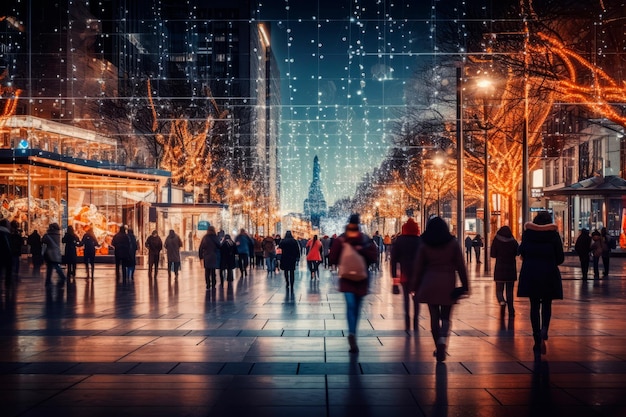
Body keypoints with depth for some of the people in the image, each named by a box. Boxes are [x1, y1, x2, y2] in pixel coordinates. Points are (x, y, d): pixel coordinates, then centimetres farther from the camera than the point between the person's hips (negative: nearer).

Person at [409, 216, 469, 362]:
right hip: (448, 284, 0)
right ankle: (443, 339, -20)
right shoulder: (453, 244, 0)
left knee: (434, 316, 8)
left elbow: (418, 267, 3)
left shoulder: (424, 245, 1)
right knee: (446, 317, 7)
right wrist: (465, 285, 7)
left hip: (429, 284, 0)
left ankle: (439, 349, 11)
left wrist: (414, 286, 10)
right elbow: (460, 266, 1)